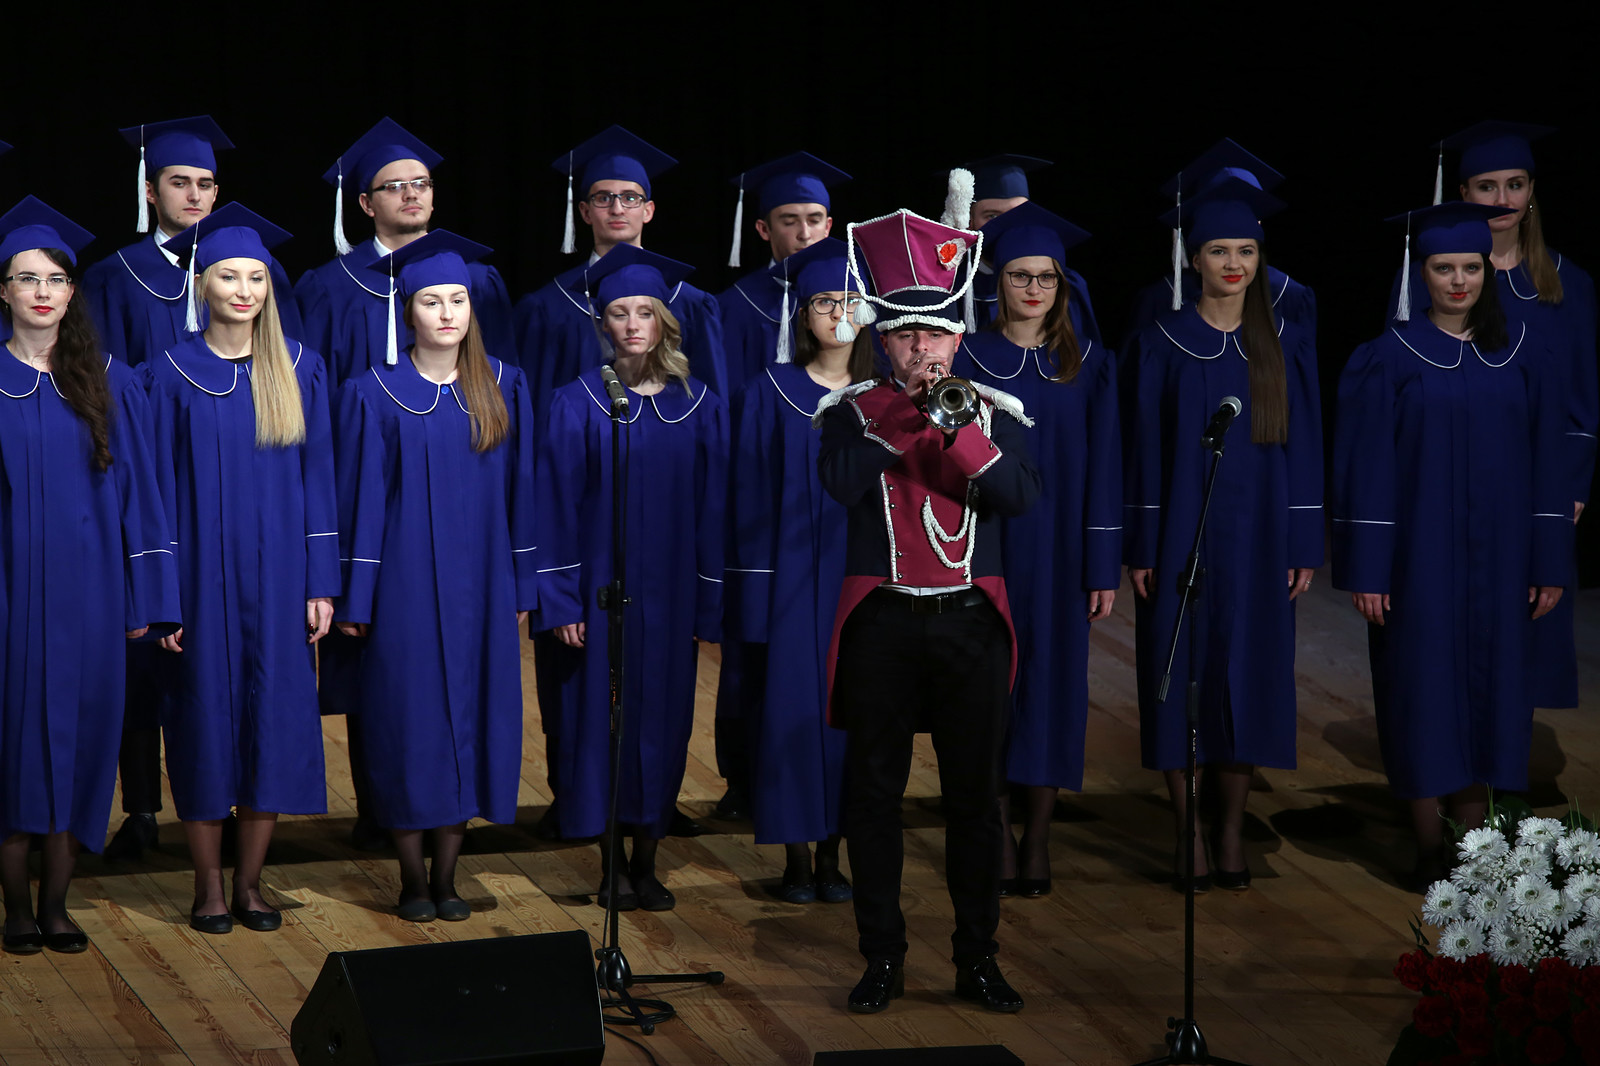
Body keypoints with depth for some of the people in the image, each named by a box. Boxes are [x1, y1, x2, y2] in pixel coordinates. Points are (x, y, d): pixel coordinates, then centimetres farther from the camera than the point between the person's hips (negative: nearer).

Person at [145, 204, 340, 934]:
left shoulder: (298, 370, 4)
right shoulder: (172, 375, -2)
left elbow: (316, 478, 5)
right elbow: (160, 487, -2)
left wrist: (321, 584, -1)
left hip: (276, 575, 2)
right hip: (202, 573, -2)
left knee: (273, 721, 2)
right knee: (205, 720, 1)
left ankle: (250, 882, 13)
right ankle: (209, 884, 11)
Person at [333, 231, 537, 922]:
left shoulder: (503, 389, 4)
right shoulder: (376, 396, -4)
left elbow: (518, 491, 8)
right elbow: (362, 498, -4)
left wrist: (522, 585, 5)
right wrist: (355, 599, -6)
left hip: (479, 587, 3)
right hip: (406, 585, -3)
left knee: (469, 717, 4)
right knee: (410, 720, 0)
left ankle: (447, 876, 13)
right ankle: (412, 878, 10)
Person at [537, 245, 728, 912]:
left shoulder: (700, 407, 3)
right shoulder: (578, 405, -3)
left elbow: (712, 510, 5)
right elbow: (558, 508, -5)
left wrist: (710, 604, 1)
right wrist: (562, 600, -11)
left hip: (669, 593, 2)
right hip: (599, 585, -2)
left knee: (662, 722, 6)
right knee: (602, 718, 2)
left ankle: (647, 863, 15)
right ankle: (613, 864, 12)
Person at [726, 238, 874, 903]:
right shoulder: (771, 394, -2)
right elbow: (752, 496, -3)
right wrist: (758, 589, -9)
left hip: (861, 577, 2)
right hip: (793, 575, -2)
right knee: (793, 708, -2)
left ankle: (832, 855, 14)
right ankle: (797, 858, 7)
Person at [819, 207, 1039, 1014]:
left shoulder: (991, 412, 7)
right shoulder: (855, 411, 4)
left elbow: (1018, 496, -8)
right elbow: (840, 483, -14)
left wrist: (962, 432, -20)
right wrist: (899, 417, -19)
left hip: (969, 620, 1)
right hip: (881, 621, -1)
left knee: (974, 793, 3)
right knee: (874, 790, 2)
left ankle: (977, 956, 11)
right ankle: (882, 957, 10)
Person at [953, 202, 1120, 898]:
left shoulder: (1090, 367, 3)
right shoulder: (967, 360, 0)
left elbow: (1102, 472, 2)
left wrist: (1103, 568, -3)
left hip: (1058, 550, 1)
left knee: (1052, 683, 3)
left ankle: (1038, 839, 11)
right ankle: (998, 838, 9)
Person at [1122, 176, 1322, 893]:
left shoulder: (1285, 346, 4)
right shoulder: (1162, 345, 0)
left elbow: (1304, 449, 5)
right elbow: (1144, 450, -1)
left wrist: (1305, 546, 0)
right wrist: (1140, 547, -6)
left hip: (1258, 536, 1)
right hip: (1181, 532, -1)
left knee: (1247, 677, 3)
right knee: (1181, 676, -1)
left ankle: (1232, 829, 13)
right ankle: (1188, 833, 7)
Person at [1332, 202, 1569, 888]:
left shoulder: (1524, 354, 4)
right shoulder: (1390, 357, -3)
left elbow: (1546, 462, 5)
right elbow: (1366, 466, -5)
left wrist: (1550, 561, 1)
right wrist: (1366, 570, -9)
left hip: (1498, 553, 3)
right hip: (1419, 554, -2)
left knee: (1487, 685, 5)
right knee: (1424, 687, 0)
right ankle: (1429, 847, 9)